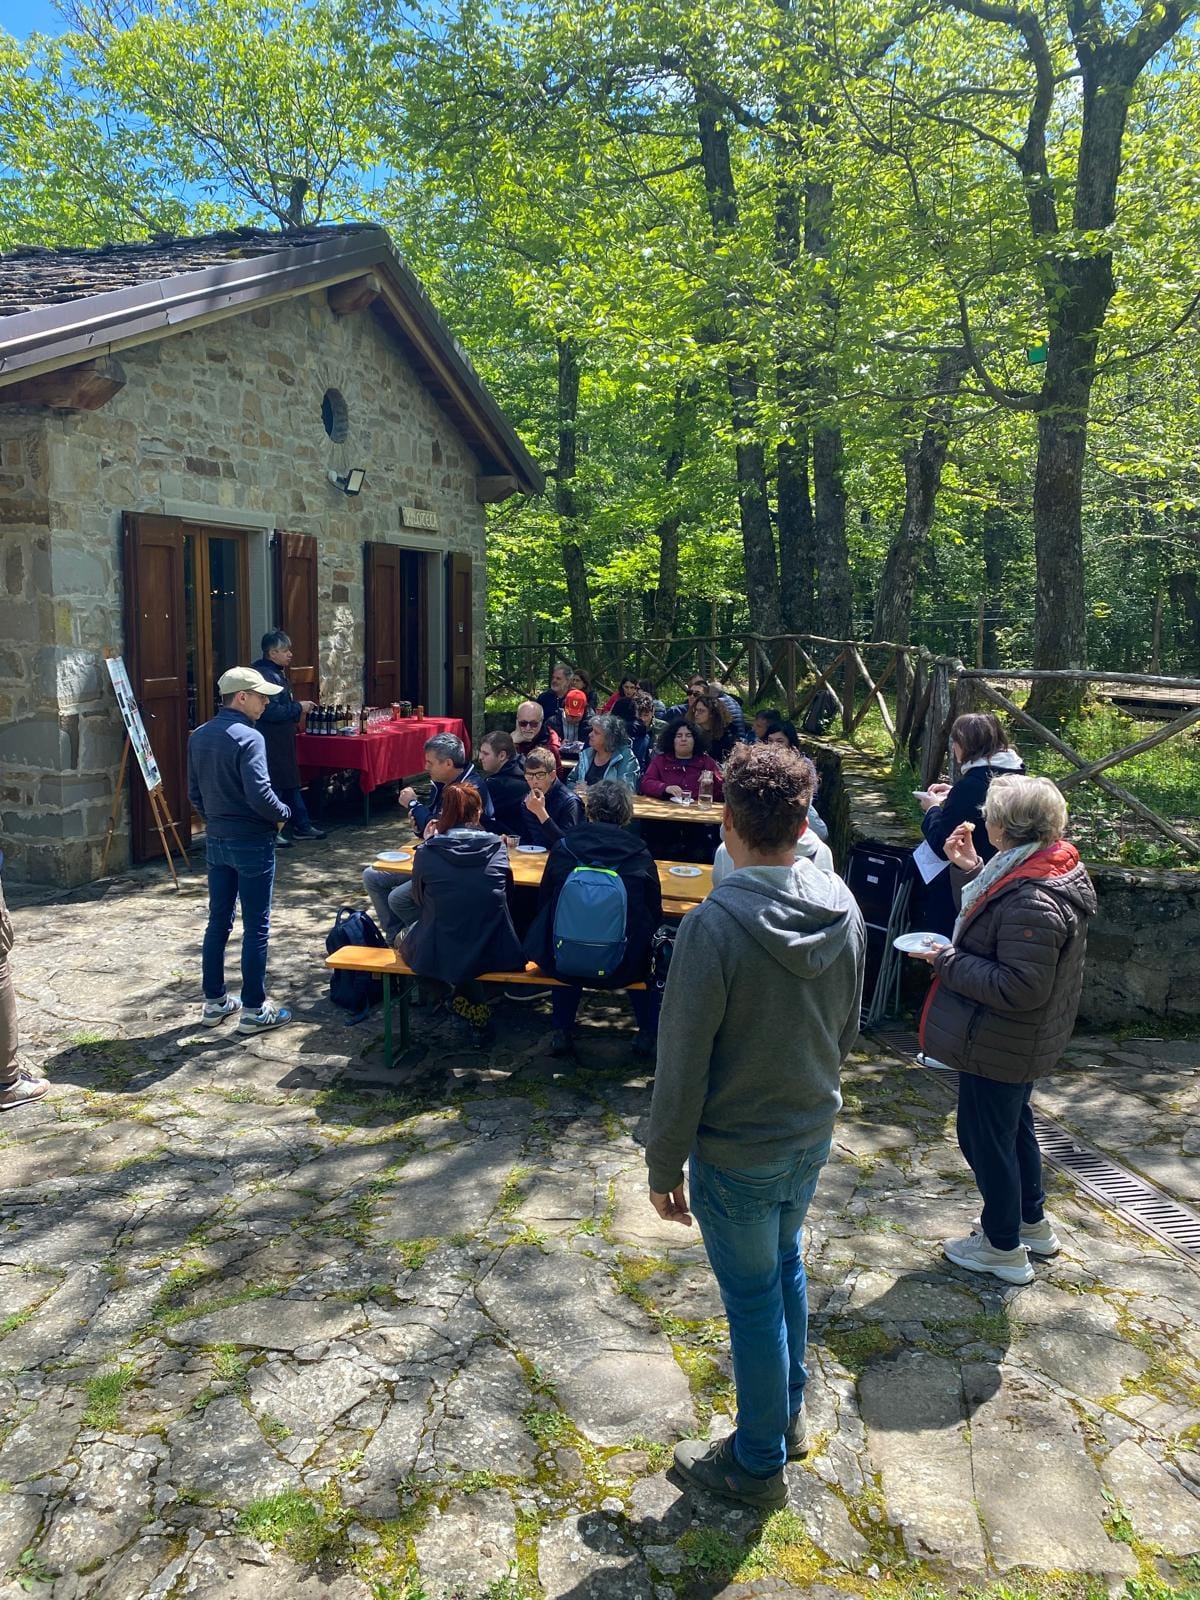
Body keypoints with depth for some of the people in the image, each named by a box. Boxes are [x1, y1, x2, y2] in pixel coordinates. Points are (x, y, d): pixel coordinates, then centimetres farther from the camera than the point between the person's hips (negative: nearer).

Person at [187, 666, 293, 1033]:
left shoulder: (199, 737, 6)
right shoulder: (248, 738, -19)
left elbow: (194, 793, 12)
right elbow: (260, 795, -24)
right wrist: (283, 813, -6)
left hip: (216, 841, 8)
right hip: (251, 843, -8)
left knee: (218, 922, 15)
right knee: (256, 928, 1)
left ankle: (214, 1002, 24)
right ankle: (254, 1010, 8)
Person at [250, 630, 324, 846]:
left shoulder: (278, 674, 14)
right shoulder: (265, 675, -19)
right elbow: (271, 711, -26)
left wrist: (300, 709, 13)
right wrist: (299, 708, -17)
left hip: (282, 741, 11)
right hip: (271, 743, -11)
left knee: (291, 783, 17)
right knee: (274, 786, -5)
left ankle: (302, 825, 26)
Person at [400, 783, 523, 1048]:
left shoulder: (427, 852, -7)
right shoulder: (497, 847, -2)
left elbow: (418, 899, 9)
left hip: (440, 957, -3)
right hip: (495, 955, 3)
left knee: (405, 935, 30)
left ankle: (474, 1012, 24)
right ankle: (477, 1015, 31)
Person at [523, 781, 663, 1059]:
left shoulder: (562, 848, -3)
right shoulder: (641, 856, -5)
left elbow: (543, 905, 9)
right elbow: (655, 915, 4)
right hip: (623, 968, -1)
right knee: (652, 944, 32)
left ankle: (561, 1032, 34)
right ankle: (649, 1034, 32)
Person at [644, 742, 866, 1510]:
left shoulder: (715, 924, -28)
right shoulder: (844, 908, -8)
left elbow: (683, 1065, -21)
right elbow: (848, 1029, 6)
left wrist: (665, 1165, -8)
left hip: (737, 1151, -6)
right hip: (813, 1133, 6)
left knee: (755, 1300, 12)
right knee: (787, 1267, 27)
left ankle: (759, 1462, 33)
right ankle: (789, 1414, 47)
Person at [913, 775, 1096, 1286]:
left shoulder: (1032, 902, -32)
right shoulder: (1050, 870, 0)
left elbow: (1021, 988, -32)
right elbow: (987, 923, 11)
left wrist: (948, 961, -23)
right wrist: (968, 868, 0)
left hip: (998, 1046, -10)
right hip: (1024, 1043, 10)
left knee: (987, 1137, 8)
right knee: (1014, 1125, 27)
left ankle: (1003, 1248, 26)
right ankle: (1033, 1223, 46)